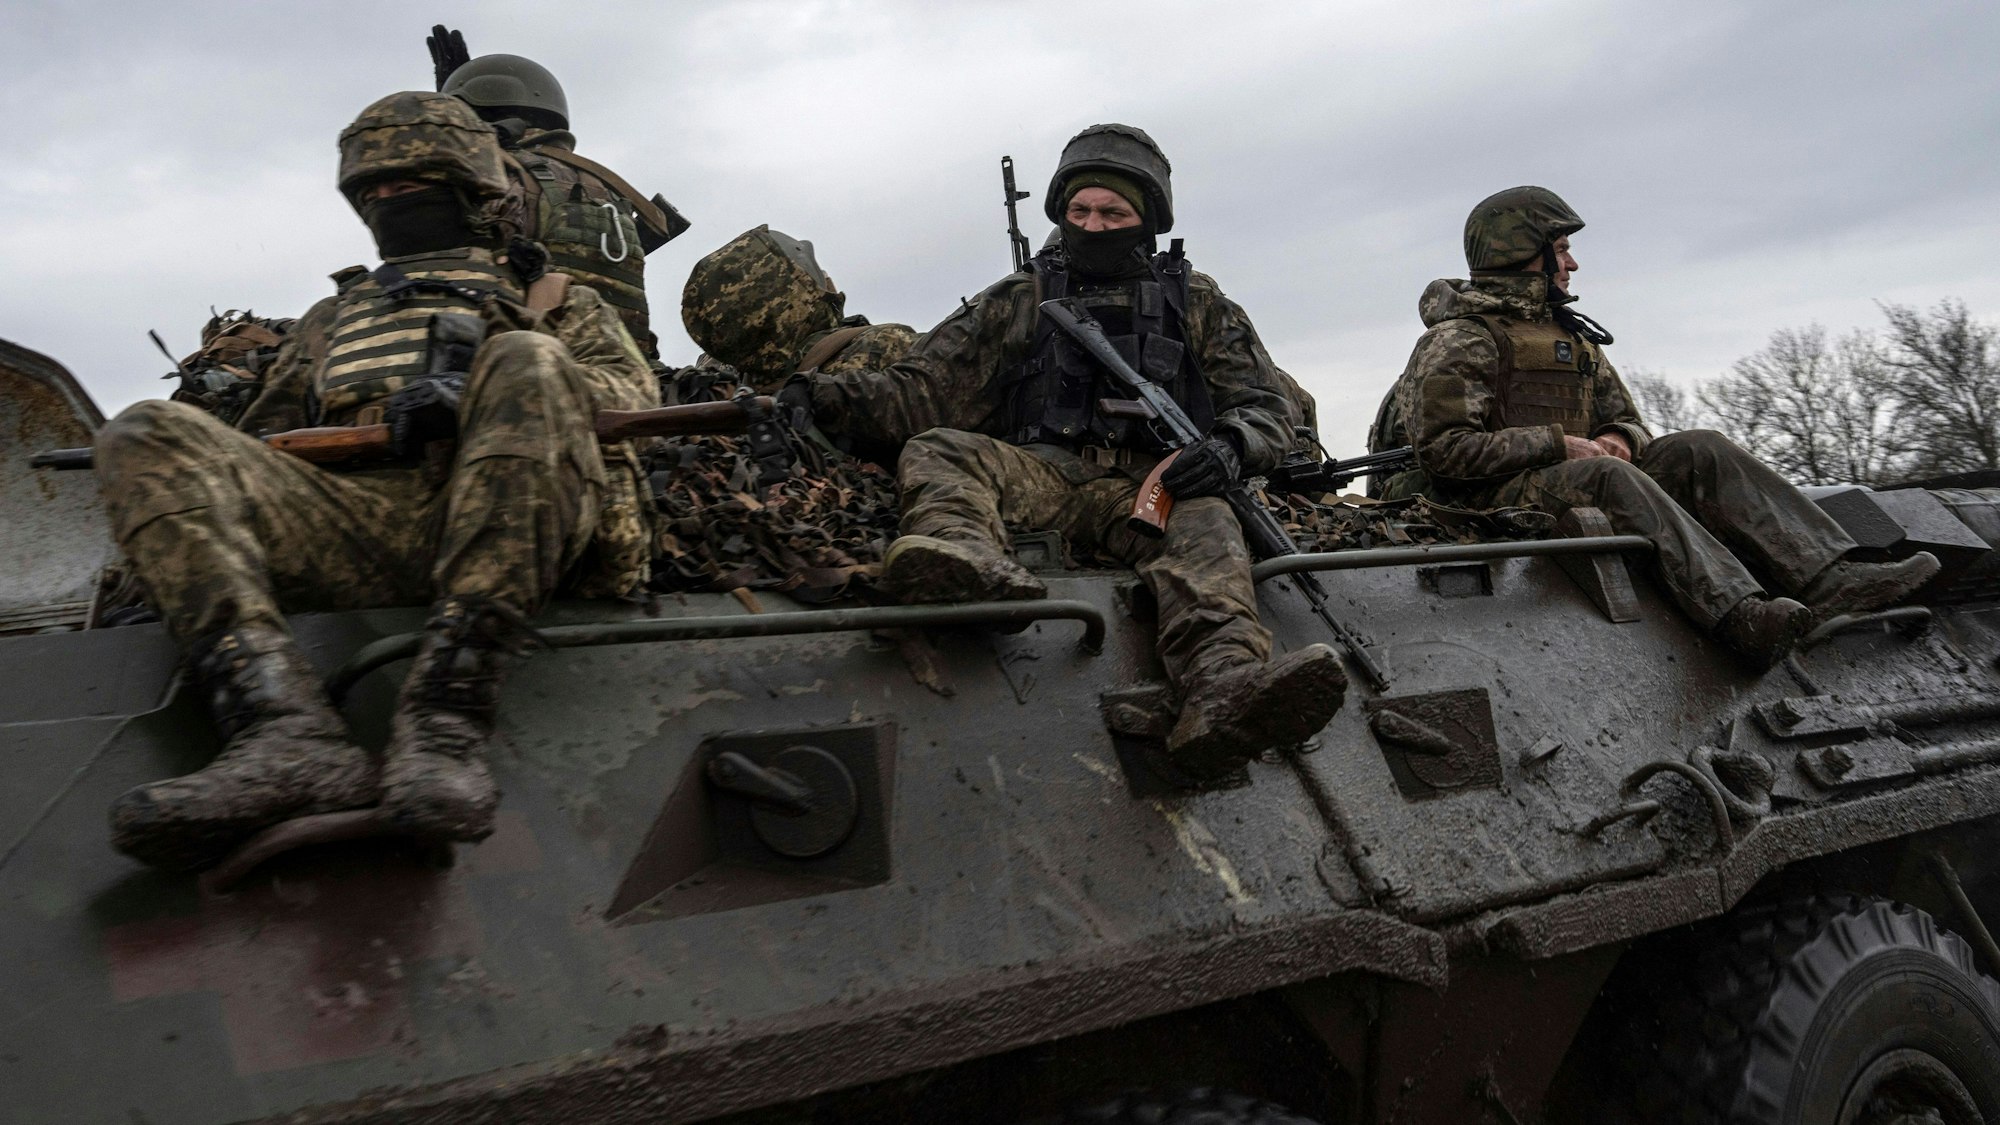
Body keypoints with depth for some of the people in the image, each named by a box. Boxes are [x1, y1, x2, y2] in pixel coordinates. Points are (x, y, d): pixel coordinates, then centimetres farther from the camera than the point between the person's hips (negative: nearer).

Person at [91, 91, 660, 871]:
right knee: (147, 438, -17)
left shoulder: (555, 302, 31)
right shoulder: (332, 319, 41)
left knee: (526, 366, -32)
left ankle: (444, 723, -43)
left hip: (508, 532, -3)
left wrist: (481, 390, -6)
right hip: (348, 519, 4)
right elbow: (269, 432, 35)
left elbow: (633, 392, 11)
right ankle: (288, 739, -40)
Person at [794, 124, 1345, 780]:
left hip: (1157, 486, -1)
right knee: (938, 451, -25)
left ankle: (1223, 691, -64)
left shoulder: (1196, 302, 23)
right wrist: (826, 396, -3)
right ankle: (968, 560, -59)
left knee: (1203, 527, -35)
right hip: (1040, 475, 1)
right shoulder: (1019, 302, 23)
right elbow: (922, 391, 15)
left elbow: (1269, 408, 17)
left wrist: (1230, 447, -8)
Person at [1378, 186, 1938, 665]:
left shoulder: (1574, 337, 23)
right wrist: (1558, 444, -17)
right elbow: (1444, 451, -16)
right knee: (1607, 476, -35)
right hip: (1494, 502, -8)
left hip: (1575, 479, 8)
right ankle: (1740, 617, -47)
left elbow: (1627, 421, 24)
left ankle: (1830, 577, -21)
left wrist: (1618, 440, -2)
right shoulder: (1459, 341, -5)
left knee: (1701, 450, -8)